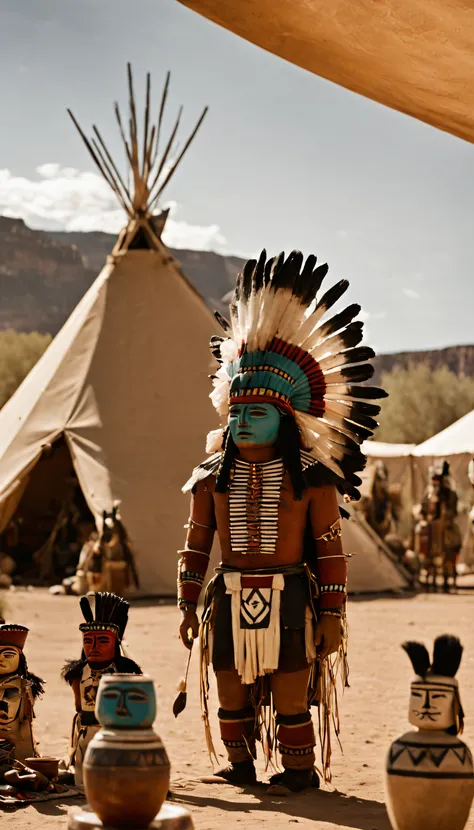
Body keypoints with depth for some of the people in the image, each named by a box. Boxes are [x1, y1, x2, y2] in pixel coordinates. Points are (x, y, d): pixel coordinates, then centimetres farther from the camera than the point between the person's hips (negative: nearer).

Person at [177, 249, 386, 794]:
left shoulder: (311, 479, -5)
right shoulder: (213, 477, 4)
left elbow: (331, 550, -3)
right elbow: (196, 544, 8)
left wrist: (332, 615, -5)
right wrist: (188, 606, 5)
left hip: (288, 600, -3)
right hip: (229, 601, 3)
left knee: (291, 698, 3)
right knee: (232, 697, 11)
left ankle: (298, 769, 20)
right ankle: (240, 763, 29)